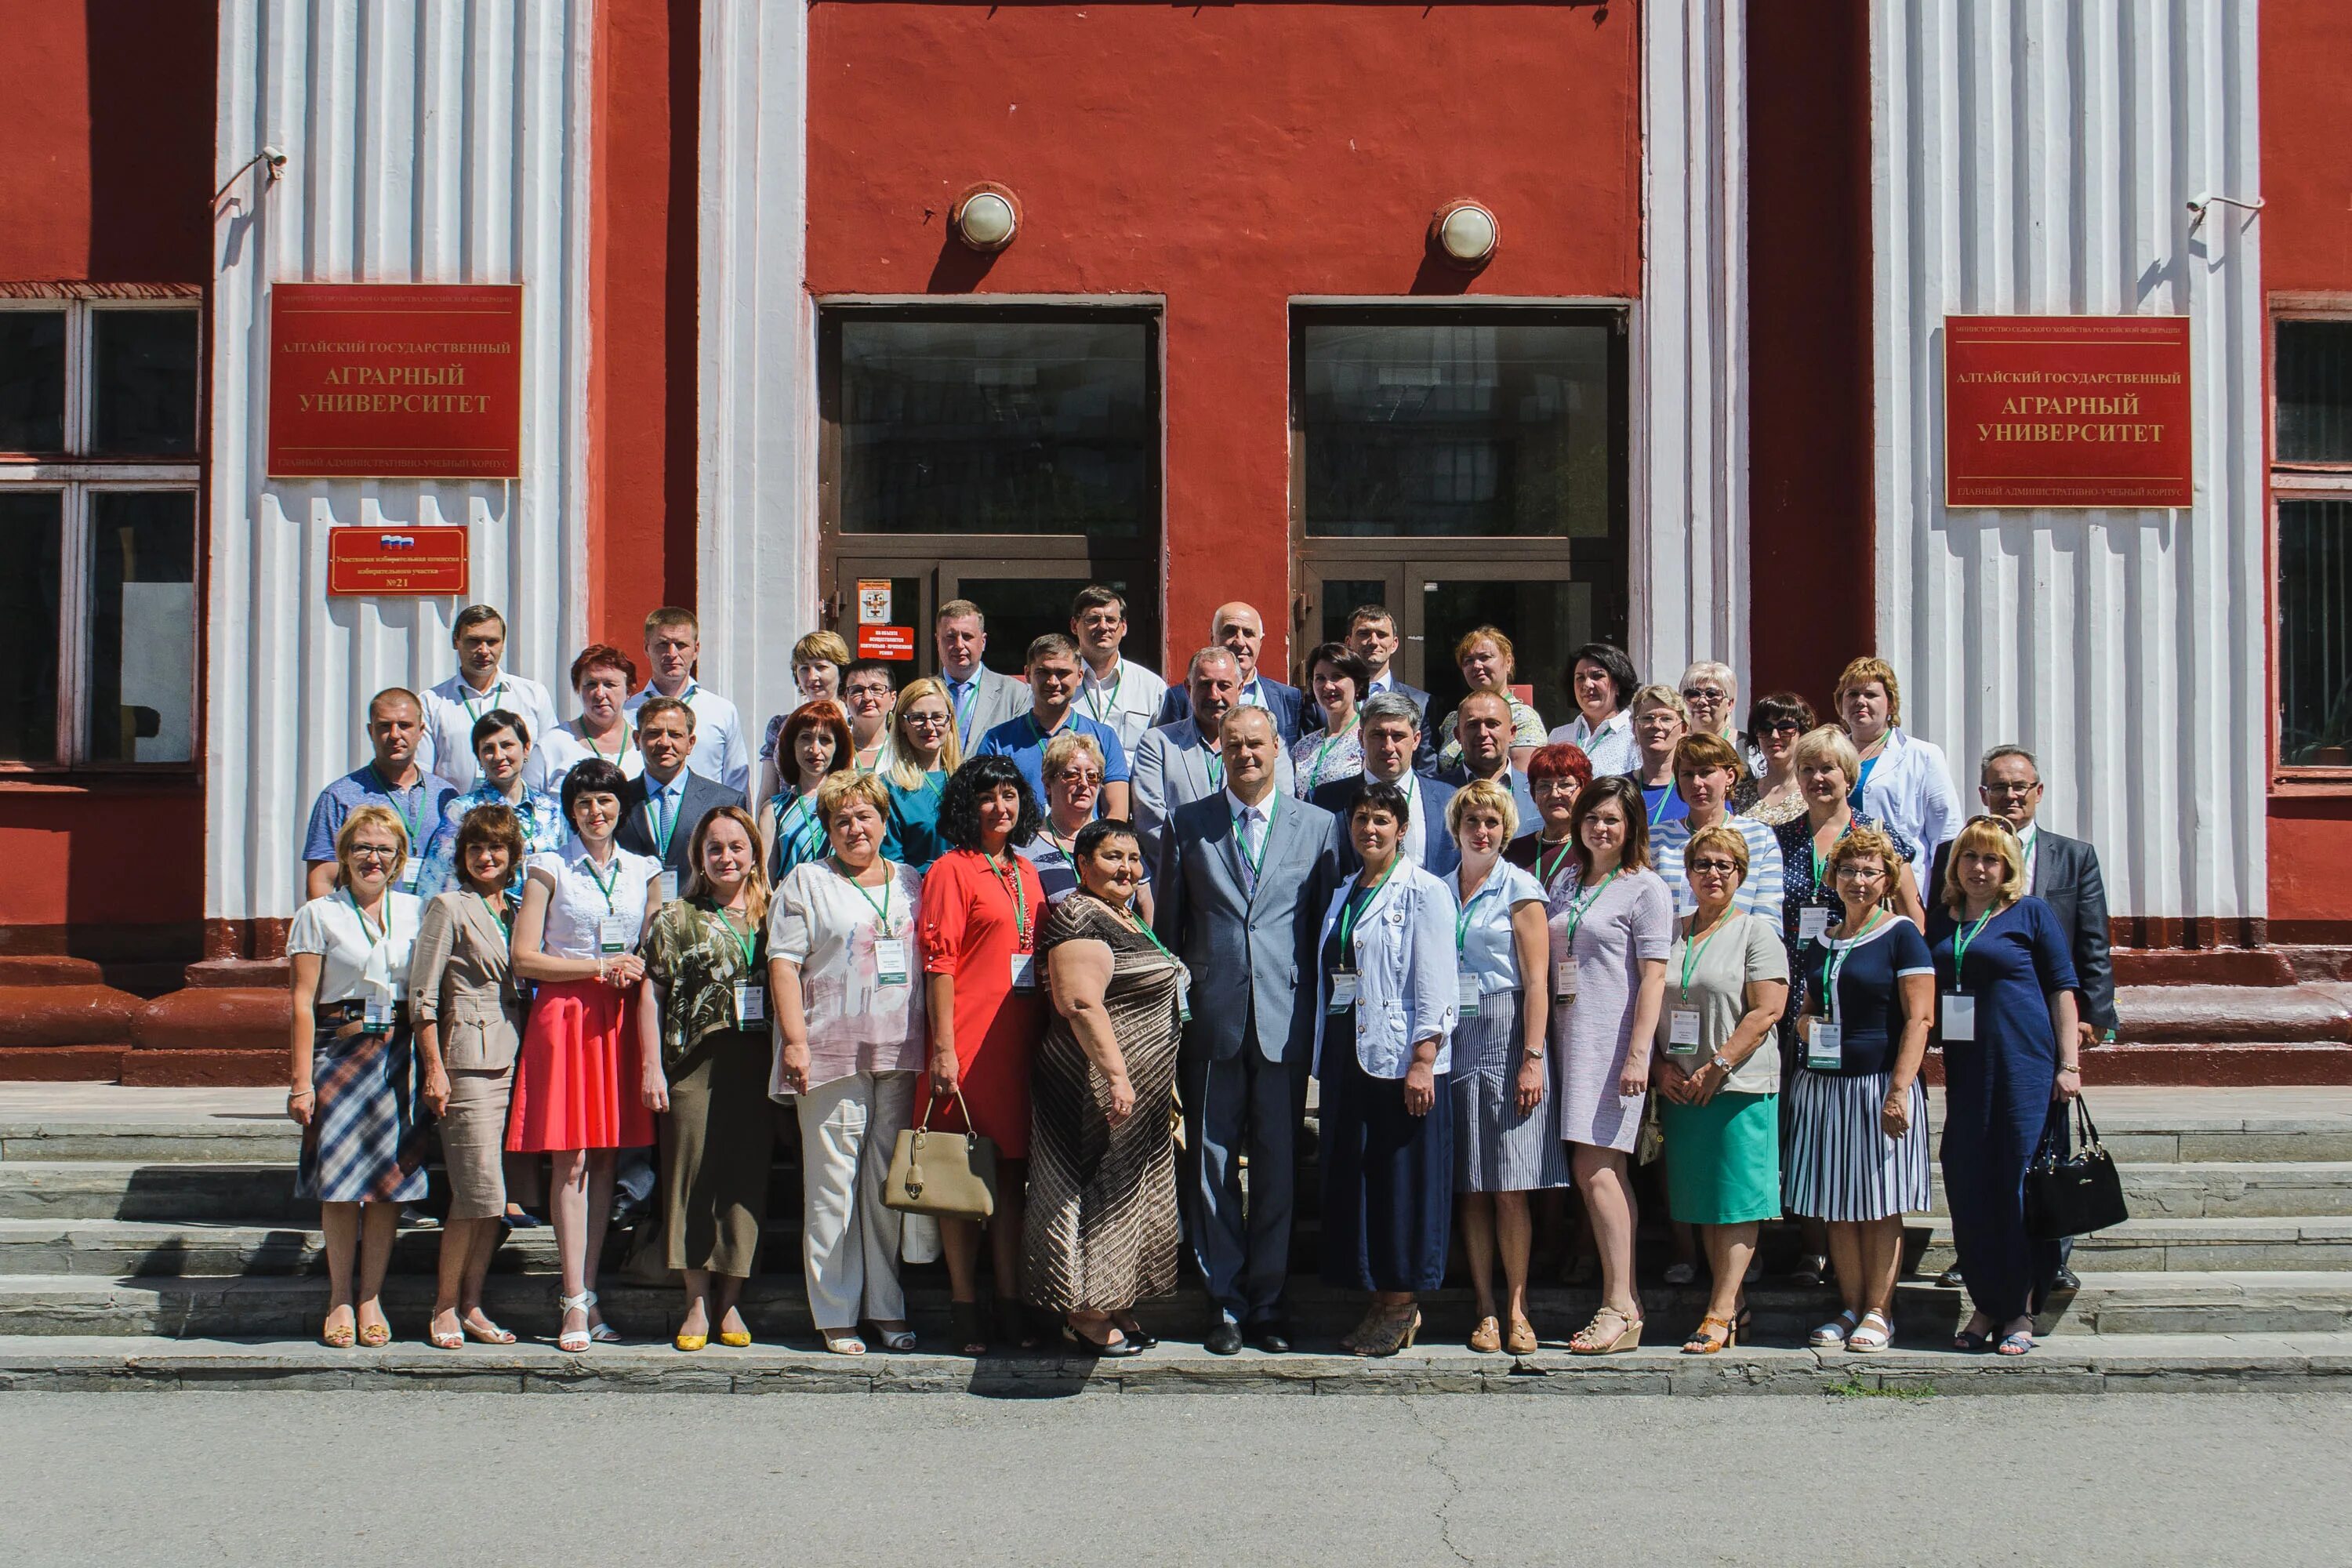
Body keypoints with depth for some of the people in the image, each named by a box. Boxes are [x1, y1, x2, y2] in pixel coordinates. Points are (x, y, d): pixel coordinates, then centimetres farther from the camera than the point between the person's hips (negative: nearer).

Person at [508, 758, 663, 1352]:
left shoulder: (644, 872, 13)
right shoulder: (549, 870, 3)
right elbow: (525, 958, -3)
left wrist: (636, 971, -3)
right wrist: (600, 967, -9)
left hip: (621, 1019, 3)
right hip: (564, 1015, -3)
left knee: (605, 1160, 3)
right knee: (571, 1162, -6)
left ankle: (584, 1291, 9)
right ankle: (575, 1304, -5)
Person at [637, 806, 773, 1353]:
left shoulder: (771, 917, 12)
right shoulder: (675, 918, 5)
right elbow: (650, 995, 2)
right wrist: (651, 1066, -5)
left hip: (758, 1065, 2)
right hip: (695, 1064, -2)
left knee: (747, 1179, 3)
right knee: (692, 1177, -1)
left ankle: (730, 1301, 11)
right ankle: (698, 1302, 7)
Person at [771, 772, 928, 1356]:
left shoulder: (911, 884, 16)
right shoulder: (807, 882, 6)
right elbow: (784, 963, -1)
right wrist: (794, 1039, -11)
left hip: (900, 1056, 3)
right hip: (831, 1054, -3)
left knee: (890, 1185, 5)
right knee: (833, 1186, -3)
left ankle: (888, 1308, 12)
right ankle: (836, 1314, 3)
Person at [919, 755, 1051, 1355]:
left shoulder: (1027, 872, 16)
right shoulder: (952, 869, -4)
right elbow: (939, 962, -9)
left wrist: (1046, 1035, 15)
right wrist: (943, 1047, -15)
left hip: (1021, 1041, 6)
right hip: (969, 1041, -6)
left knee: (1012, 1170, 9)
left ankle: (1010, 1305, 14)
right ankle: (965, 1306, 6)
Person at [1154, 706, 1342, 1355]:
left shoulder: (1318, 826, 7)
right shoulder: (1186, 825, 8)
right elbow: (1166, 924, 9)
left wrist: (1321, 1012, 2)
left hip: (1284, 1019, 0)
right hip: (1210, 1019, 0)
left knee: (1276, 1168, 4)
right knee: (1210, 1166, 3)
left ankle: (1267, 1305, 14)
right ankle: (1226, 1304, 12)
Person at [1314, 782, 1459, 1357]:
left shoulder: (1424, 893, -4)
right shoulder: (1342, 894, 16)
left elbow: (1436, 985, -10)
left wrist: (1423, 1061, -17)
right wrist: (1324, 1061, 13)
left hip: (1401, 1060, -7)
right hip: (1346, 1056, 7)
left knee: (1401, 1180, -3)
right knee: (1351, 1180, 7)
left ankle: (1403, 1303, 6)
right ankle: (1380, 1303, 15)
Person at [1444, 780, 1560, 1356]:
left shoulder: (1520, 889, 1)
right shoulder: (1440, 891, 13)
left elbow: (1536, 982, -4)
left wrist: (1532, 1057, -11)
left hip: (1506, 1034, -4)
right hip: (1455, 1041, 4)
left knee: (1511, 1187, -5)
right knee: (1471, 1187, 3)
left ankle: (1517, 1308, 1)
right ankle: (1485, 1309, 7)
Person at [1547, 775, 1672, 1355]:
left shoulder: (1646, 889, -2)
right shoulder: (1565, 883, 18)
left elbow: (1652, 978, -8)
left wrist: (1638, 1054, -17)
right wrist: (1540, 1045, 12)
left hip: (1613, 1041, -7)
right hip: (1569, 1039, 7)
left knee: (1595, 1168, -13)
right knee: (1603, 1171, 6)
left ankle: (1620, 1307, -12)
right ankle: (1626, 1300, 10)